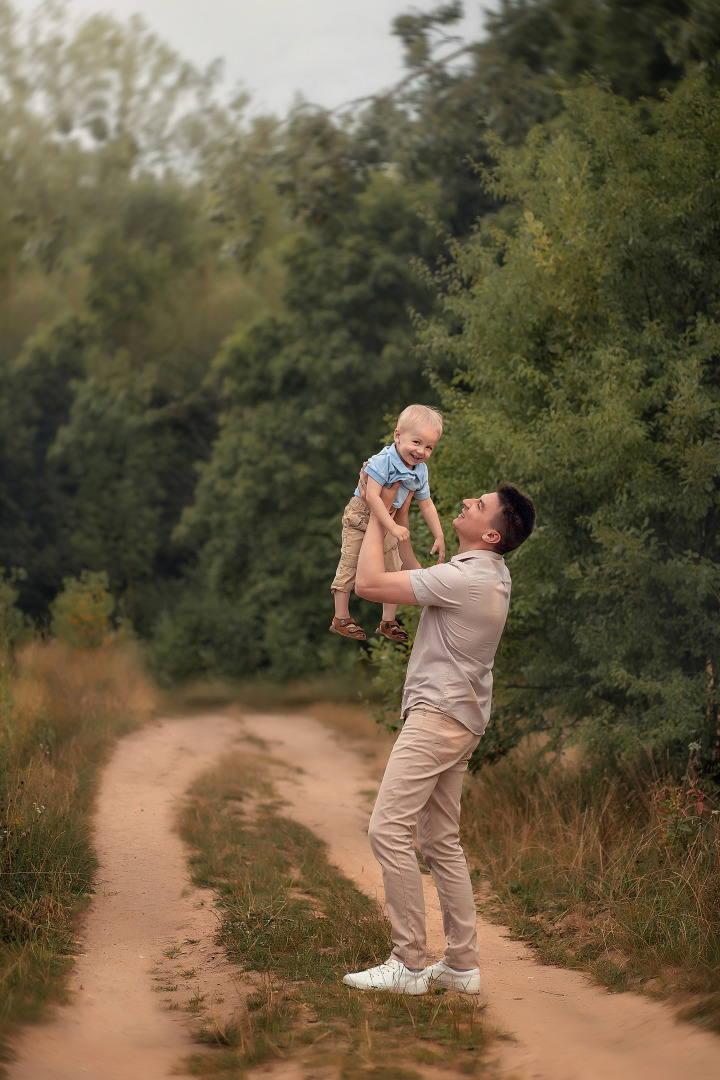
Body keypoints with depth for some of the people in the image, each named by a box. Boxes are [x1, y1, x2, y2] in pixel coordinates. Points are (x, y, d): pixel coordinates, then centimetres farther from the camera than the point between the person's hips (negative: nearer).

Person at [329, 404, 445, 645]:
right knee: (350, 565, -3)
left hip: (388, 520, 7)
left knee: (393, 569, 9)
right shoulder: (384, 462, -29)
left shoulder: (420, 472, -6)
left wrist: (439, 537, 2)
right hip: (361, 516, -7)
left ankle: (388, 622, 22)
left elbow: (427, 505, 5)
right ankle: (341, 619, 8)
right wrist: (393, 527, -38)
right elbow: (372, 496, -35)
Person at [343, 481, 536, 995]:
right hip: (460, 720, 10)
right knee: (442, 841, 12)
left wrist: (376, 518, -6)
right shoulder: (492, 575, 12)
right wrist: (400, 526, 26)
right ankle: (463, 964, 14)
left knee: (389, 829, -12)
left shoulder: (464, 578, -20)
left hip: (438, 716, -10)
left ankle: (408, 965, -12)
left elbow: (369, 583, -18)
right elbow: (421, 581, 29)